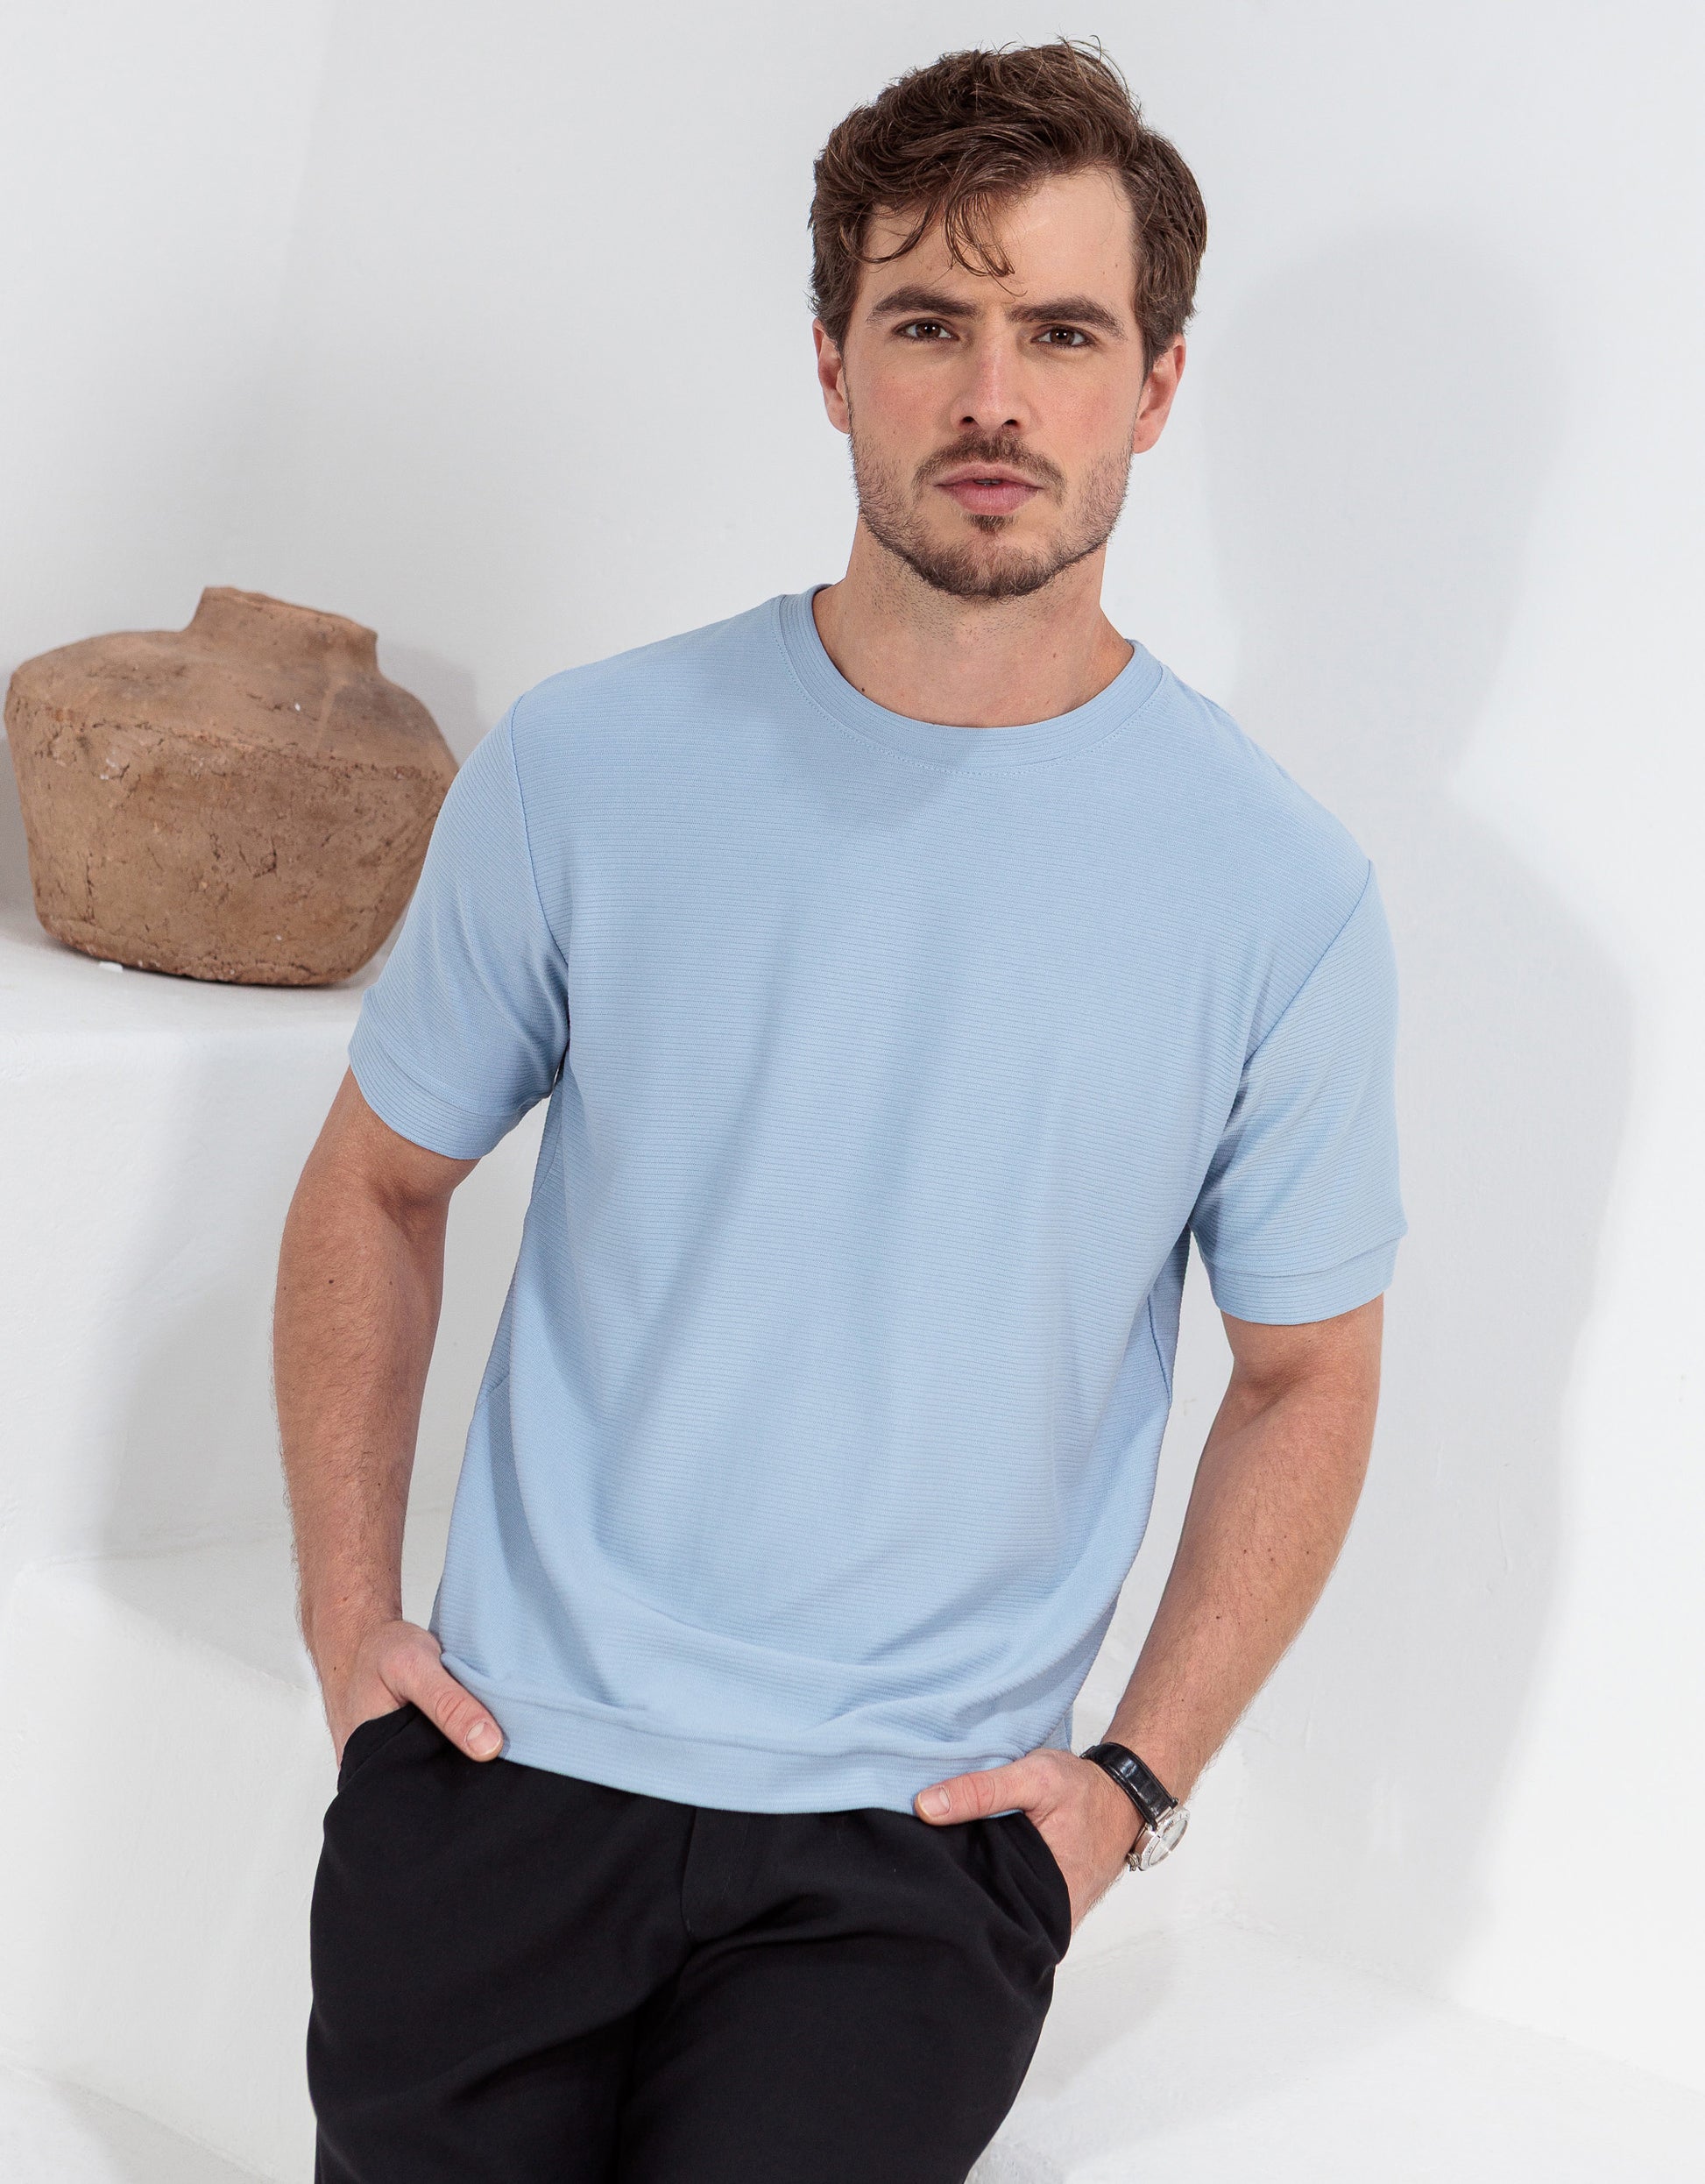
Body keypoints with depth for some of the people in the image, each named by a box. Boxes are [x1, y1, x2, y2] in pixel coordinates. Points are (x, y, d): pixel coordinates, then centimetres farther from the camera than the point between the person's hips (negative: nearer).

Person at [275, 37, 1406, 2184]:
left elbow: (1305, 1374, 5)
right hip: (515, 1752, 2)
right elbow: (376, 1191, 8)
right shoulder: (586, 765, -4)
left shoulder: (1279, 893, -6)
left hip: (919, 1832, -1)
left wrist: (1139, 1777, -2)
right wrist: (346, 1613, 3)